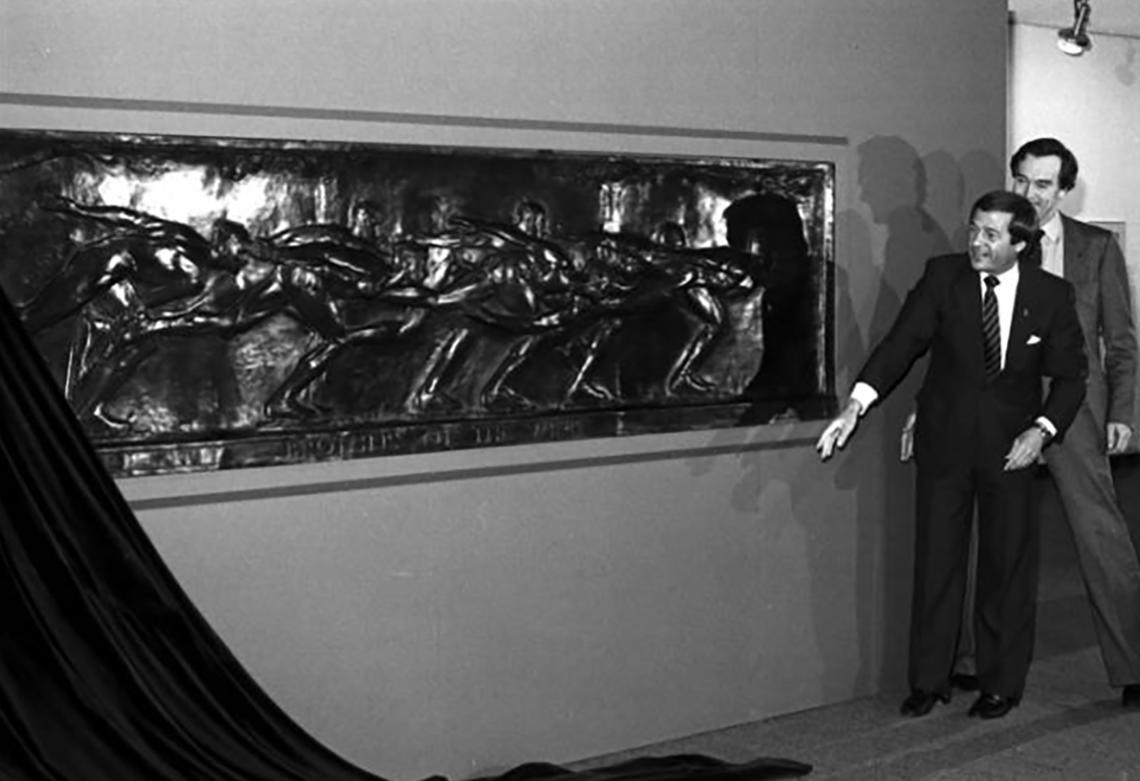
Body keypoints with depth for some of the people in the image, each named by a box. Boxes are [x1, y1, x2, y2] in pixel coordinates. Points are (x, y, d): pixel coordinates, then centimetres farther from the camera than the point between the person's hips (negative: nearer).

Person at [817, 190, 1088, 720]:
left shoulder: (1052, 296, -5)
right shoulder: (943, 276, -6)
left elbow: (1070, 375, 2)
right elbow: (903, 341, -15)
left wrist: (1043, 429, -15)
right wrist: (857, 403, -29)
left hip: (1010, 447, 0)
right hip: (944, 442, 0)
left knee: (1007, 568, 8)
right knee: (935, 562, 6)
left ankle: (1001, 685, 23)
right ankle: (928, 681, 20)